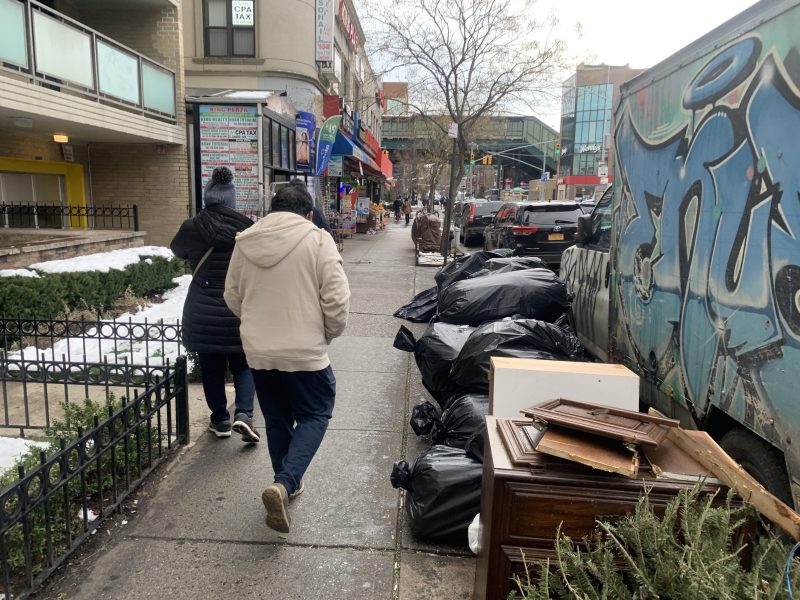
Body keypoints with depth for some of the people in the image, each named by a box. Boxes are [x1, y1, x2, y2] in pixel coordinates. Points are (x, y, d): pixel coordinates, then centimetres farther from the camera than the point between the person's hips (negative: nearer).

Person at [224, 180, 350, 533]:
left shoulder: (246, 241, 3)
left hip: (258, 351, 5)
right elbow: (336, 299, -13)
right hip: (304, 350, -4)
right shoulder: (317, 240, -10)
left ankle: (287, 483, 33)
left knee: (277, 420, 20)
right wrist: (329, 334, 5)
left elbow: (232, 296, 10)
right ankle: (283, 484, -4)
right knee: (315, 415, 12)